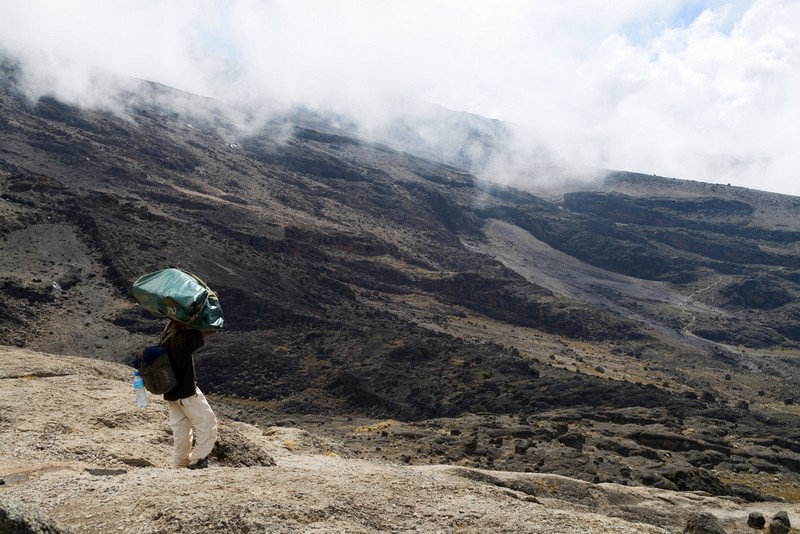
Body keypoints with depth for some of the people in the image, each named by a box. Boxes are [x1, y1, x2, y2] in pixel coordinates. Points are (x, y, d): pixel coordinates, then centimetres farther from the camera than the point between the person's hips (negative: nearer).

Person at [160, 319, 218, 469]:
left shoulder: (166, 334, 3)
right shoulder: (182, 337, -22)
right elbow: (211, 329, -26)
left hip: (170, 391, 8)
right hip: (186, 389, -8)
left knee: (180, 428, 15)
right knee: (207, 423, 4)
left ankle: (180, 463, 19)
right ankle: (197, 460, 5)